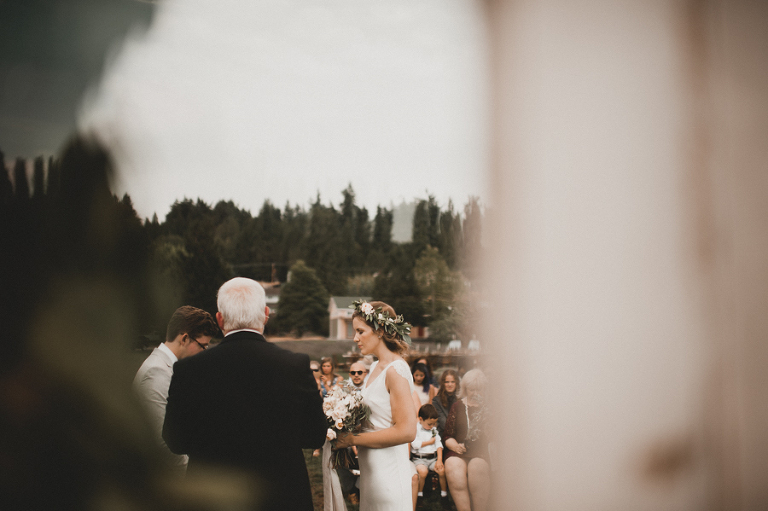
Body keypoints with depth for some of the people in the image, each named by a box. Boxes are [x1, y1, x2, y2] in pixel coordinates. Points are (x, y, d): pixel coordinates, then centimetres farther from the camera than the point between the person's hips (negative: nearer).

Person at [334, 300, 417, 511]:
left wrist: (353, 439, -17)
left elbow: (406, 431, -23)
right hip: (371, 468, 8)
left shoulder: (396, 370, -16)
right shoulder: (376, 367, 10)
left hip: (388, 471, -8)